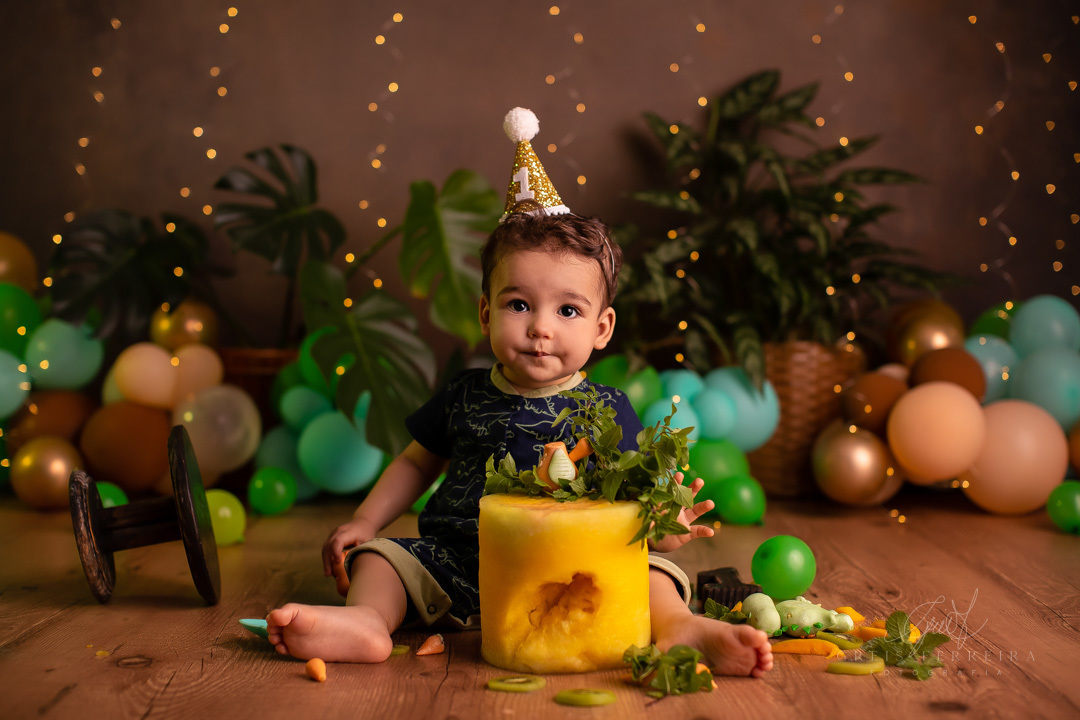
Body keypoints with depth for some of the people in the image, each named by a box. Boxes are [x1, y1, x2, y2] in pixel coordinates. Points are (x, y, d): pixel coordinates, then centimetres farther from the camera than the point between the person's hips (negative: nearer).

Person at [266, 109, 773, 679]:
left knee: (648, 566, -23)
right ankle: (366, 619, -38)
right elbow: (418, 462, 22)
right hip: (457, 562, 3)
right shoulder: (464, 396, 8)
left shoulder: (607, 410, 1)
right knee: (379, 555, -14)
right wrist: (364, 521, 12)